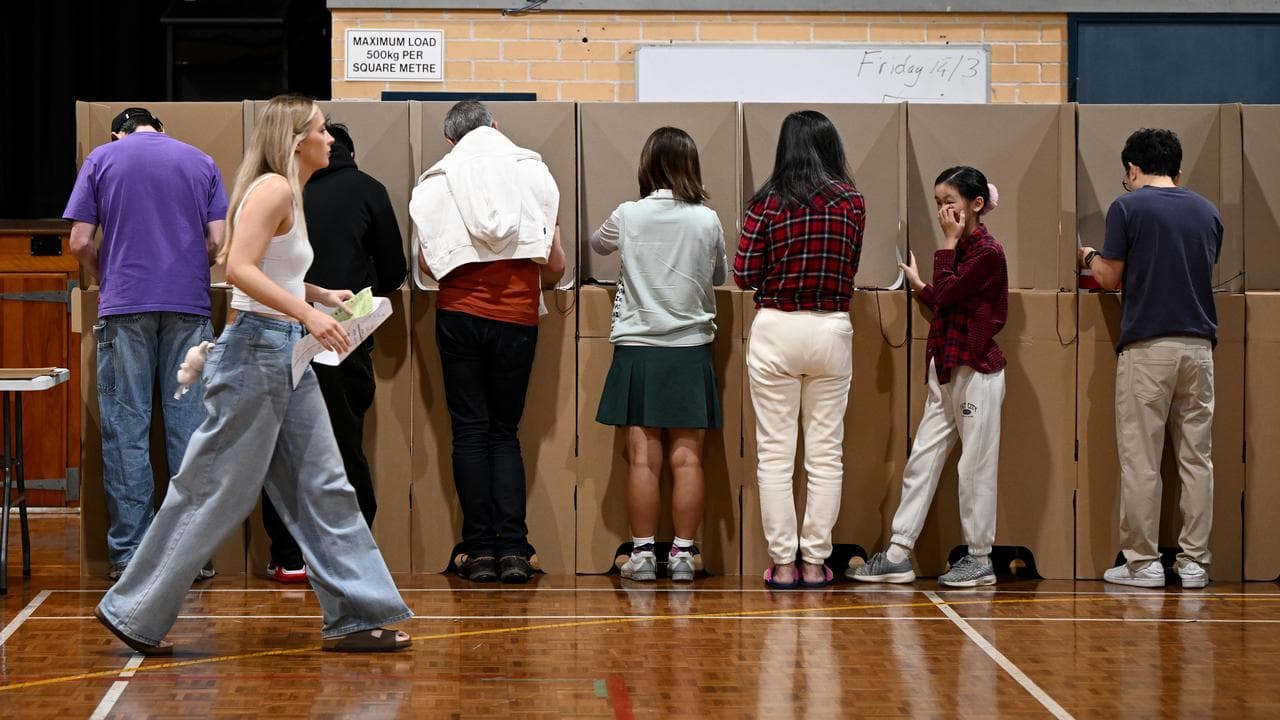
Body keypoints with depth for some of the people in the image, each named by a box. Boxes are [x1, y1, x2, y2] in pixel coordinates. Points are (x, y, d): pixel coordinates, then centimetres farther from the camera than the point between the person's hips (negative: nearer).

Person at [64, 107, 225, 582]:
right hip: (189, 306, 1)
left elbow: (80, 242, 2)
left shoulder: (101, 160, 8)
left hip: (124, 306, -1)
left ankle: (129, 553, -1)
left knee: (126, 430, 1)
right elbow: (219, 241, 5)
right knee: (190, 428, 2)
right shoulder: (200, 163, 13)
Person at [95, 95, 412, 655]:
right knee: (215, 489, -3)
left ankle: (355, 618, 11)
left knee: (323, 487, 8)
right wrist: (307, 314, -27)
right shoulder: (273, 188, -13)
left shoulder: (292, 195, 16)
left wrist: (323, 295, 15)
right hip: (256, 351, -10)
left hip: (288, 357, 10)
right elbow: (240, 267, -24)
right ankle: (133, 612, 7)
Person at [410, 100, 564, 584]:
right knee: (506, 432, 10)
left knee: (470, 431, 6)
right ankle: (513, 549, -2)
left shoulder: (438, 182, 1)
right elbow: (556, 266, 2)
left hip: (460, 314, -1)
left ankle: (480, 550, 1)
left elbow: (426, 264, 0)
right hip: (517, 317, 1)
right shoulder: (534, 174, 2)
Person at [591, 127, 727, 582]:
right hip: (690, 350, 1)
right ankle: (682, 553, 3)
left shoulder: (628, 216, -5)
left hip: (637, 349, -1)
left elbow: (597, 245, 17)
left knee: (643, 456, 1)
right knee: (686, 457, 2)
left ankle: (642, 553, 2)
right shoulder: (707, 221, -3)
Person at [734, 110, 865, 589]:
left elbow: (743, 275, -8)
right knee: (826, 453, 8)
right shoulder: (852, 201, -1)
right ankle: (815, 563, 9)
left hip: (776, 331, -2)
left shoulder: (768, 202, -6)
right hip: (832, 332, 2)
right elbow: (850, 269, 5)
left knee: (775, 452, 4)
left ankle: (782, 564, 4)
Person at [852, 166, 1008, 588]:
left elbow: (944, 295, -18)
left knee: (976, 466, -1)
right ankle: (898, 555, 5)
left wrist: (947, 244, -12)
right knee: (922, 460, 5)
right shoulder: (962, 249, 14)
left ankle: (980, 558, 8)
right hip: (947, 371, 9)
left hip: (976, 371, -9)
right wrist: (917, 283, 22)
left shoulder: (987, 252, -12)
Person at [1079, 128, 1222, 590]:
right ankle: (1194, 562, 8)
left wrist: (1090, 258, 20)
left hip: (1147, 347, -5)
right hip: (1199, 345, 5)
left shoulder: (1128, 207, -4)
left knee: (1141, 460, 0)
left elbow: (1111, 280, -2)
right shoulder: (1207, 212, 11)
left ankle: (1142, 562, 0)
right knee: (1196, 457, 7)